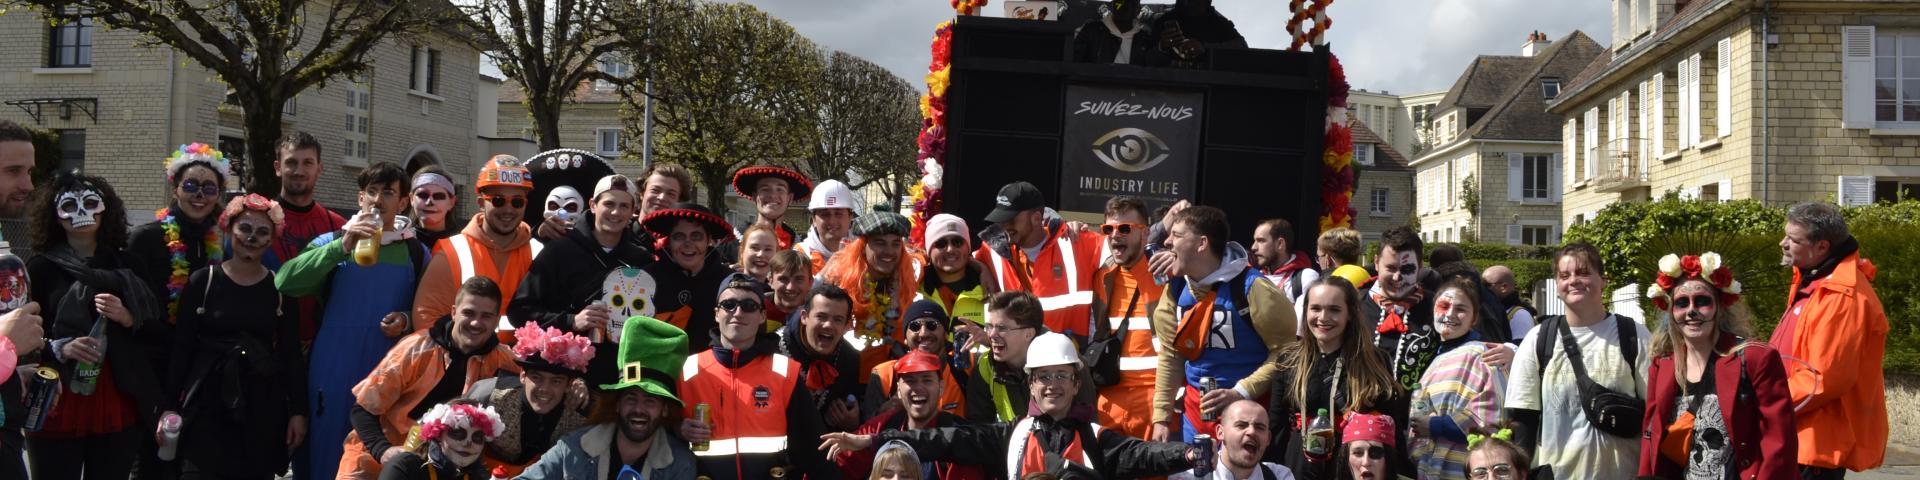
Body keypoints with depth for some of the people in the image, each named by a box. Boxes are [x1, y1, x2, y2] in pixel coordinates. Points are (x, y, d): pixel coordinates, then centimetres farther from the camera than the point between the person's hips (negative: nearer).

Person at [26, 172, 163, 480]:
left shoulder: (125, 265, 11)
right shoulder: (41, 267, 2)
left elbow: (156, 329, 10)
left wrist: (126, 317, -9)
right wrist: (60, 348, -19)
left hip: (118, 405, 3)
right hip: (57, 405, -2)